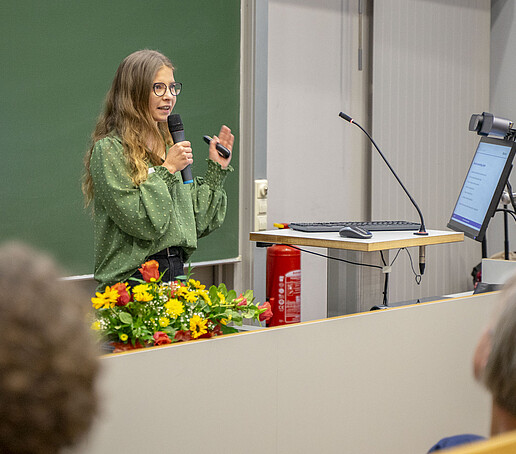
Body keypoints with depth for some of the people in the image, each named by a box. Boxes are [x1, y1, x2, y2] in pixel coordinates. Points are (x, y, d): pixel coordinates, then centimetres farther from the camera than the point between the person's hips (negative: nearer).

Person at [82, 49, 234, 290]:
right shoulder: (109, 149, -9)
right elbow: (137, 221, -18)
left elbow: (196, 221, 15)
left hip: (175, 271, 7)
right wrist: (166, 170, -13)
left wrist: (216, 169, 12)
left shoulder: (169, 146, 13)